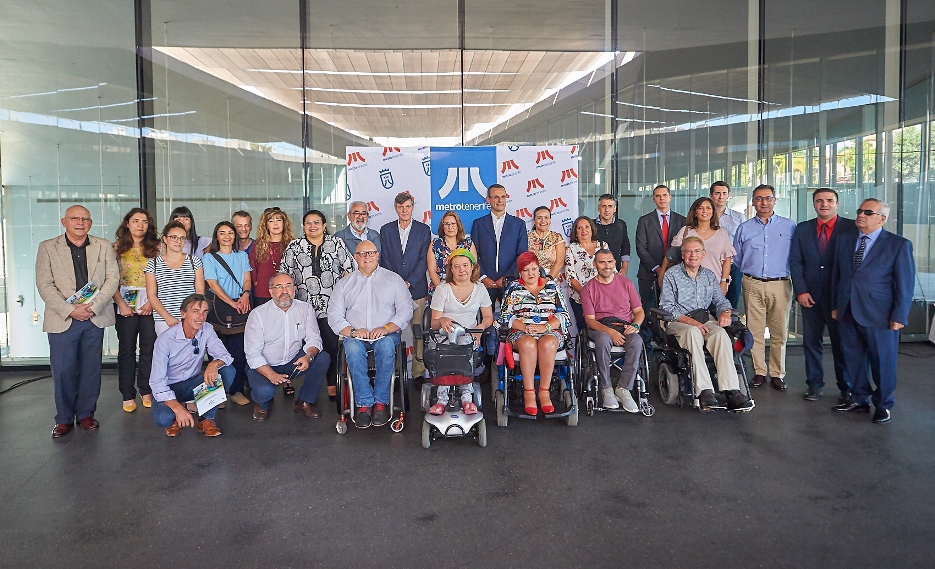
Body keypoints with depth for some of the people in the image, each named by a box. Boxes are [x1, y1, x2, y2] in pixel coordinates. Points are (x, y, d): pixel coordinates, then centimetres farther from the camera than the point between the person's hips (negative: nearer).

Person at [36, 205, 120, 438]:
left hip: (95, 318, 2)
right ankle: (64, 418, 16)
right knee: (62, 371, 1)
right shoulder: (47, 247, 3)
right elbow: (44, 285, -3)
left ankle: (86, 413, 21)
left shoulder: (104, 247, 8)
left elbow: (113, 278, 0)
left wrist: (94, 306, -12)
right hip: (62, 319, -1)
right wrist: (70, 310, -14)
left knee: (91, 369, 8)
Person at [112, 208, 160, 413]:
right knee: (126, 349, 4)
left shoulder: (155, 247, 5)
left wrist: (153, 302, -9)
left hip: (150, 305, 0)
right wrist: (121, 303, -10)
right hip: (126, 304, 0)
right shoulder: (117, 247, 4)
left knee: (148, 348, 3)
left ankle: (146, 391, 15)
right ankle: (128, 395, 11)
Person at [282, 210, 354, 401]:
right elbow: (285, 276, 11)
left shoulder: (337, 244, 7)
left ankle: (333, 384, 6)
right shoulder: (294, 247, 10)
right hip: (304, 305, 1)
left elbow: (348, 269, 8)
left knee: (332, 345, -4)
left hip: (331, 306, -1)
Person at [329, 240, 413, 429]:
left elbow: (406, 310, 3)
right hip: (355, 335, 1)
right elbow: (334, 315, 8)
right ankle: (364, 403, -29)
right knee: (352, 347, -34)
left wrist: (386, 328, -14)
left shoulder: (394, 279, 13)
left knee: (386, 344, -36)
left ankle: (381, 402, -27)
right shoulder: (344, 284, 17)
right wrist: (352, 331, -12)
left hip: (386, 334, -1)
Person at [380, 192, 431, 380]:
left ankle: (419, 373, 6)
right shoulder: (386, 230, 11)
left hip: (416, 289, -1)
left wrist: (409, 282, -10)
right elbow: (385, 260, 6)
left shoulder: (423, 230, 7)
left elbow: (423, 260, 0)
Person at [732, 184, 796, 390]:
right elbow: (736, 260, 14)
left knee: (779, 332, 3)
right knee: (755, 331, 2)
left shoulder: (789, 226, 7)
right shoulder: (744, 228, 9)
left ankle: (777, 374, 12)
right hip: (752, 285, 1)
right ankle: (759, 372, 12)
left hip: (780, 285, -1)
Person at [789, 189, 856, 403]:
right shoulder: (802, 229, 8)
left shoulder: (851, 228, -1)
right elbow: (795, 261, 6)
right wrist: (800, 291, -4)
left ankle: (847, 388, 17)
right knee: (811, 341, 8)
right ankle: (814, 384, 21)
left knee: (842, 342, 5)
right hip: (810, 295, 3)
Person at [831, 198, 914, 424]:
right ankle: (859, 399, 28)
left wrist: (899, 316, -8)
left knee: (882, 361, 7)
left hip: (879, 315, -4)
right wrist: (835, 306, 10)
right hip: (848, 313, 4)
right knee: (854, 358, 12)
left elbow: (905, 283, -5)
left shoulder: (899, 245, -4)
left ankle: (883, 405, 24)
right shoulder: (845, 241, 9)